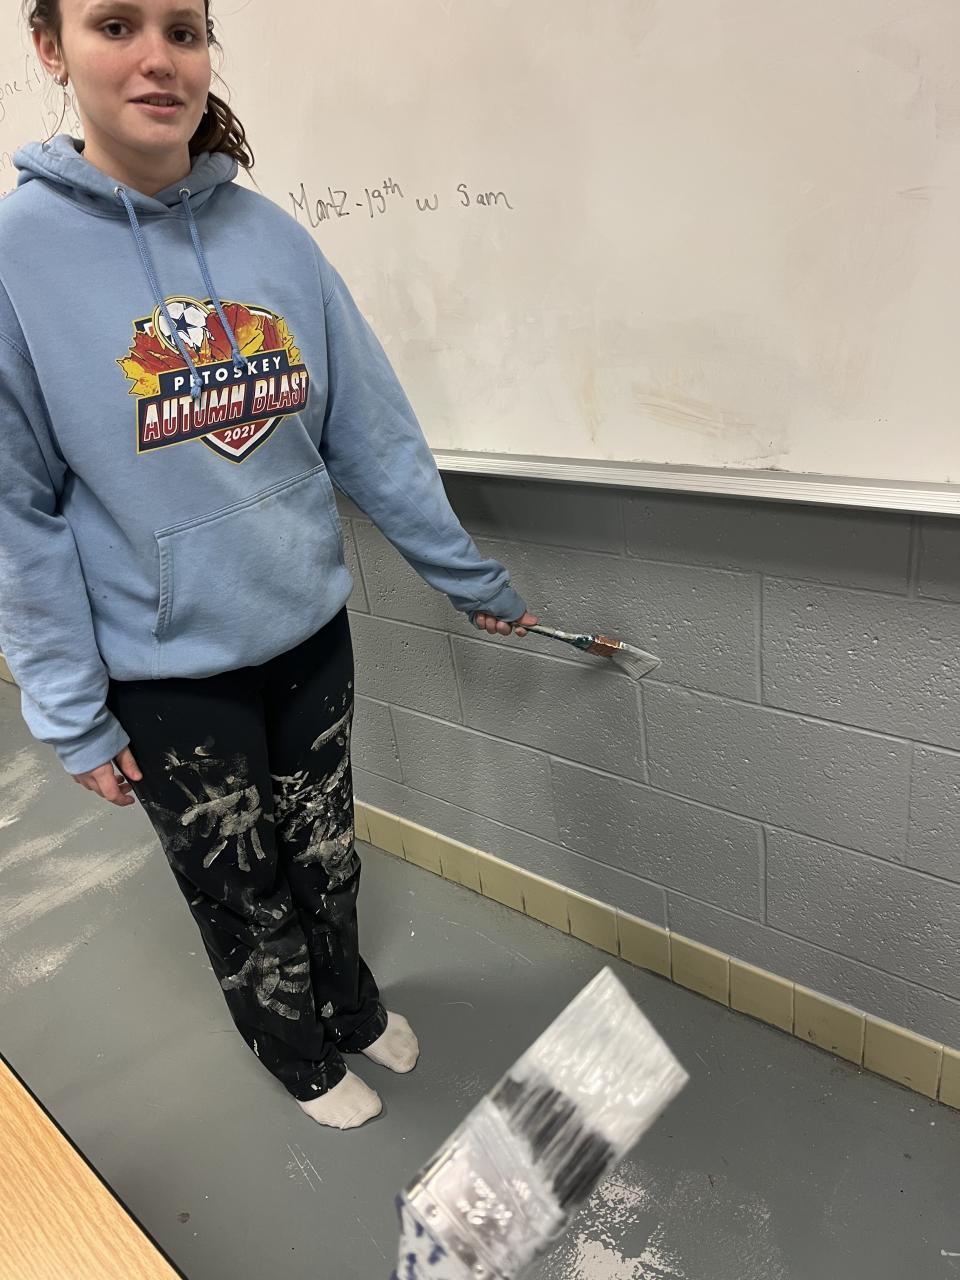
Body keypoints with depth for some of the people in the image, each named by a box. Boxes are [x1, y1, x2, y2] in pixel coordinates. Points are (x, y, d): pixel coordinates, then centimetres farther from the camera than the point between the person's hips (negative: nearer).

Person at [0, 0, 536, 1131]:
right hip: (167, 673, -2)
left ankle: (353, 1003, 53)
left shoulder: (273, 238, -3)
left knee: (326, 856, 22)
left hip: (311, 633, 3)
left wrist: (470, 579, 3)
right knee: (241, 892, 17)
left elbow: (373, 434, 0)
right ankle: (302, 1056, 47)